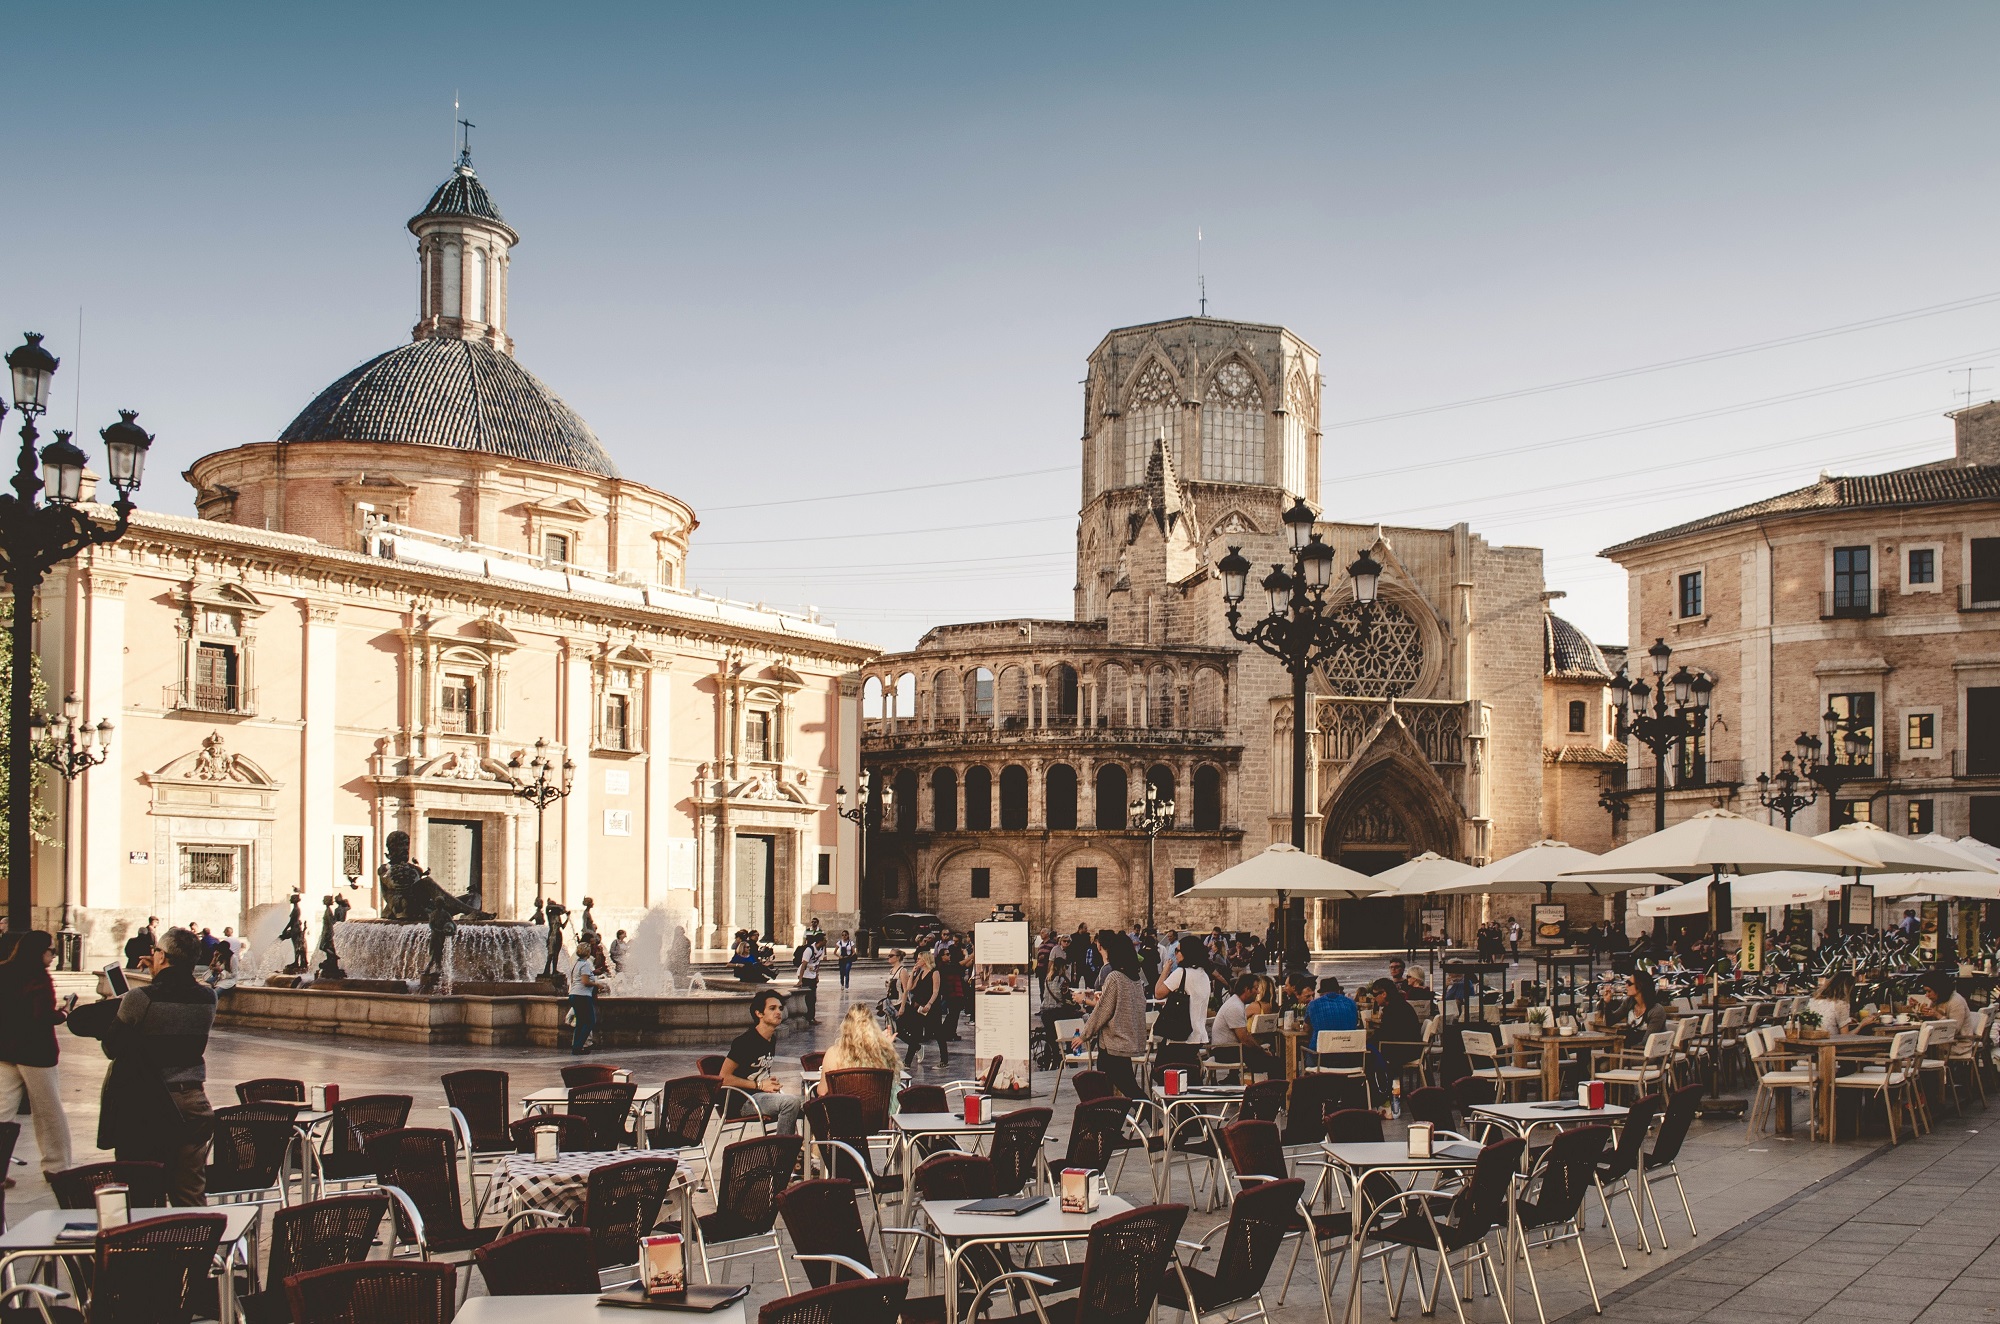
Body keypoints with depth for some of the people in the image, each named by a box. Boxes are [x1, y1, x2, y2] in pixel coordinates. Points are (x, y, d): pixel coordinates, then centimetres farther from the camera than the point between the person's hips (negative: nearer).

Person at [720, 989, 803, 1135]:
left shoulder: (772, 1040, 13)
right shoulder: (745, 1041, -13)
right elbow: (724, 1077, -16)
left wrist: (772, 1083, 5)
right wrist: (759, 1085, -15)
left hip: (763, 1095, 9)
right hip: (743, 1100, -9)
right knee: (791, 1102, -29)